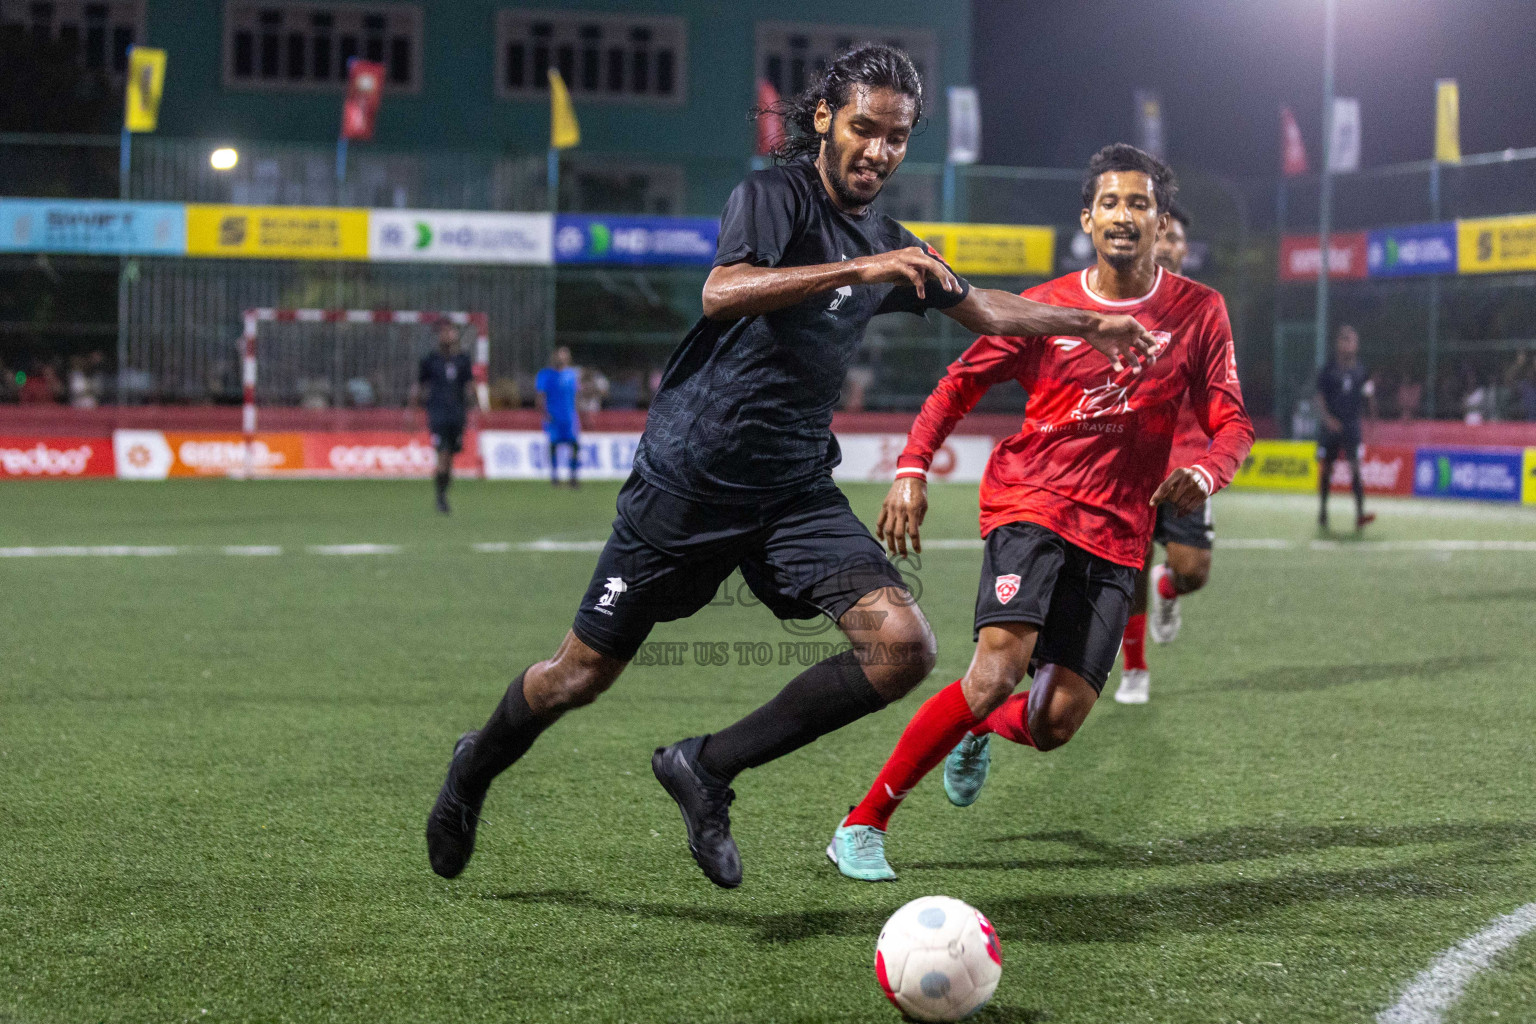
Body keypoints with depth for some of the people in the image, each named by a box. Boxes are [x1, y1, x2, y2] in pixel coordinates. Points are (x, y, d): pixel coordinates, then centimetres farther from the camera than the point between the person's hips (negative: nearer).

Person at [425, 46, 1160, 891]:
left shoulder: (888, 242, 12)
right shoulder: (774, 195, -10)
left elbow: (980, 308, 30)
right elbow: (723, 292, -30)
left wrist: (1089, 324, 28)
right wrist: (860, 269, -35)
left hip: (794, 491, 6)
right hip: (687, 479, -6)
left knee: (902, 646, -15)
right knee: (580, 675, 4)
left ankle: (708, 766, -2)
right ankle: (475, 768, 36)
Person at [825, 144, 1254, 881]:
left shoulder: (1199, 313, 4)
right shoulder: (1045, 307, 1)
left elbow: (1231, 423, 4)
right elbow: (962, 382, 10)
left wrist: (1204, 474, -18)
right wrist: (911, 469, -3)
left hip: (1117, 534, 2)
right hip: (1031, 502, -2)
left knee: (1057, 723, -4)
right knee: (999, 667, -25)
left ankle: (979, 728, 36)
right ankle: (862, 827, -15)